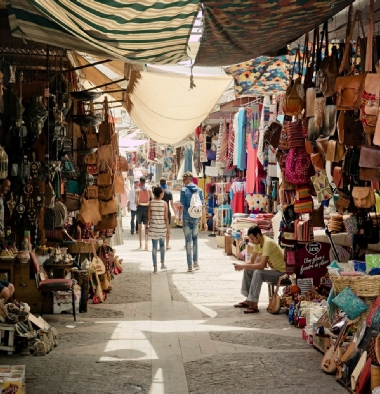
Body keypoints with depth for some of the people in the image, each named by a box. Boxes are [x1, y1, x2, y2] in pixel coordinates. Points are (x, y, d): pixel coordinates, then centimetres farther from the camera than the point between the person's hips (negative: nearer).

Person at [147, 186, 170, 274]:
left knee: (154, 247, 4)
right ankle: (162, 264, 23)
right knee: (162, 244, 21)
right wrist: (168, 229, -3)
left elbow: (148, 217, -1)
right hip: (162, 227, -1)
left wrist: (147, 227, 10)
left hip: (153, 228, 1)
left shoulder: (151, 203, -4)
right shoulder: (164, 203, -8)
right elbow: (166, 218, -8)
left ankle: (155, 267, 4)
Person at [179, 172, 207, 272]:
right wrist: (205, 222, 6)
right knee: (195, 238, 20)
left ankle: (190, 265, 4)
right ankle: (195, 262, 17)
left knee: (188, 240, 3)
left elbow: (182, 206, -9)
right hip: (196, 218, 3)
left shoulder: (184, 190, -6)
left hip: (186, 218, -3)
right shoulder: (199, 190, 4)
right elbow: (202, 207, 3)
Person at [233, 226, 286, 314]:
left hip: (281, 273, -10)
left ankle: (254, 305, -26)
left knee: (258, 273, -30)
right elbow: (252, 261, 7)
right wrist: (243, 266, -14)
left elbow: (261, 265, -34)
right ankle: (248, 300, 5)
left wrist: (243, 266, -30)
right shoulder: (258, 243, 2)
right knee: (248, 270, 3)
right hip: (273, 270, 10)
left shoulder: (267, 243, -26)